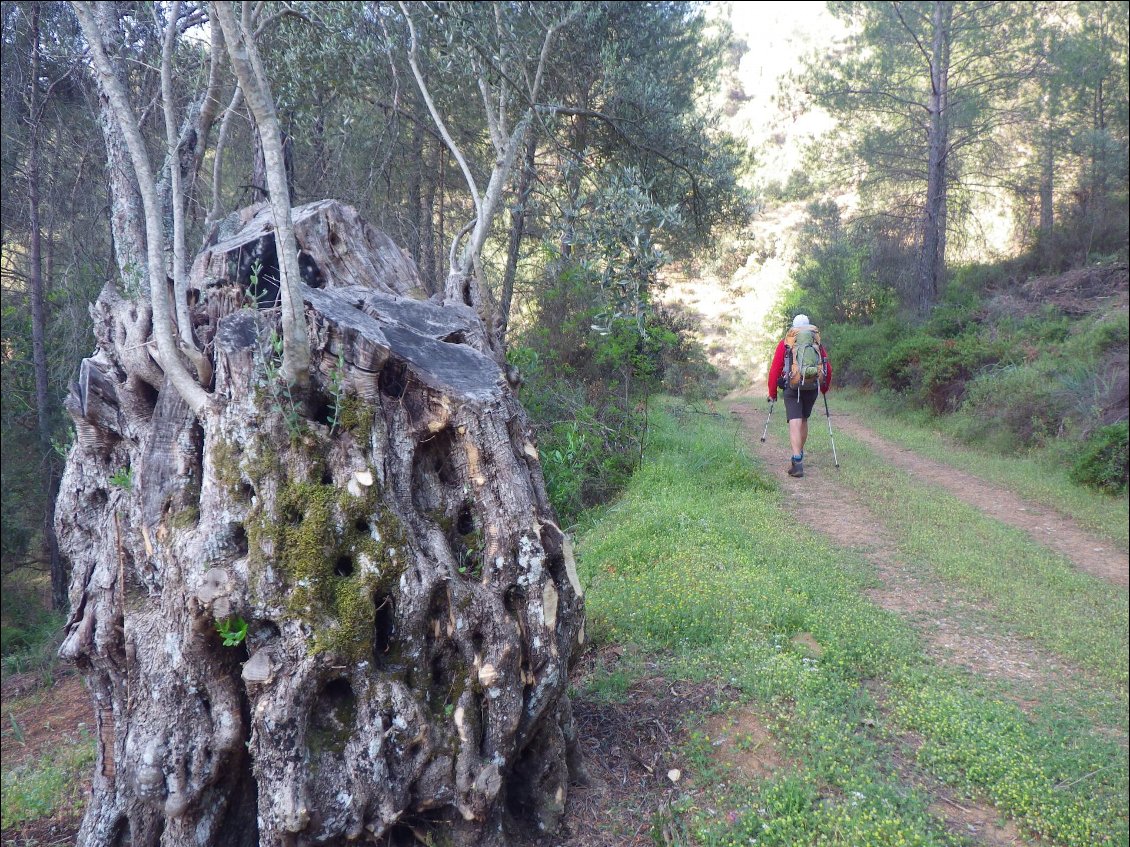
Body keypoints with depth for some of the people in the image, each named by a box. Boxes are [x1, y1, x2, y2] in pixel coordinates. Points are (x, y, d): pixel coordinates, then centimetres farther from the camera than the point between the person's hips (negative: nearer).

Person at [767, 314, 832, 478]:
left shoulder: (785, 342, 9)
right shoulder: (817, 341, 15)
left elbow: (774, 369, 3)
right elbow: (828, 369, 13)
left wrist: (772, 393, 11)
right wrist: (824, 389, 28)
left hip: (792, 387, -3)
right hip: (812, 387, 3)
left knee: (795, 423, -8)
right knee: (803, 420, 22)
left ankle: (797, 462, -21)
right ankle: (800, 454, 33)